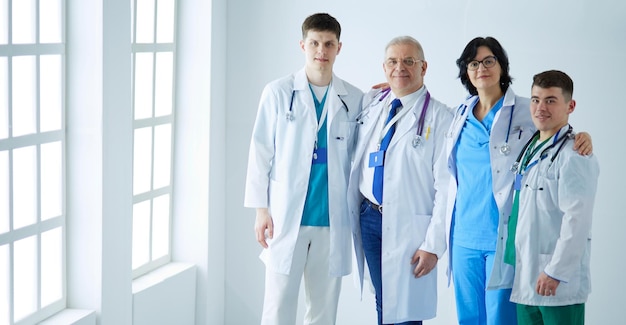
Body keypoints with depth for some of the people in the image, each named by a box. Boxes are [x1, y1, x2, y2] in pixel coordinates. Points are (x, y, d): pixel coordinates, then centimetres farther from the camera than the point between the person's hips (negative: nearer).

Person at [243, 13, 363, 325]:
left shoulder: (354, 99, 6)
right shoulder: (278, 92, 1)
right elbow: (261, 152, 1)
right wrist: (261, 208, -4)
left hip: (332, 220, 2)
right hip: (286, 217, -2)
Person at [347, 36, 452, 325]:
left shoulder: (439, 117, -8)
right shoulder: (370, 105, 8)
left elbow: (446, 187, -11)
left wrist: (434, 245, -14)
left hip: (409, 225, -5)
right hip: (369, 217, 5)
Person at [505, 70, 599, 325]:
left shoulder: (574, 155, -12)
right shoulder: (530, 148, 14)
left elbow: (577, 219, -19)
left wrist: (556, 272, -19)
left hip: (558, 282, -8)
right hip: (526, 277, 8)